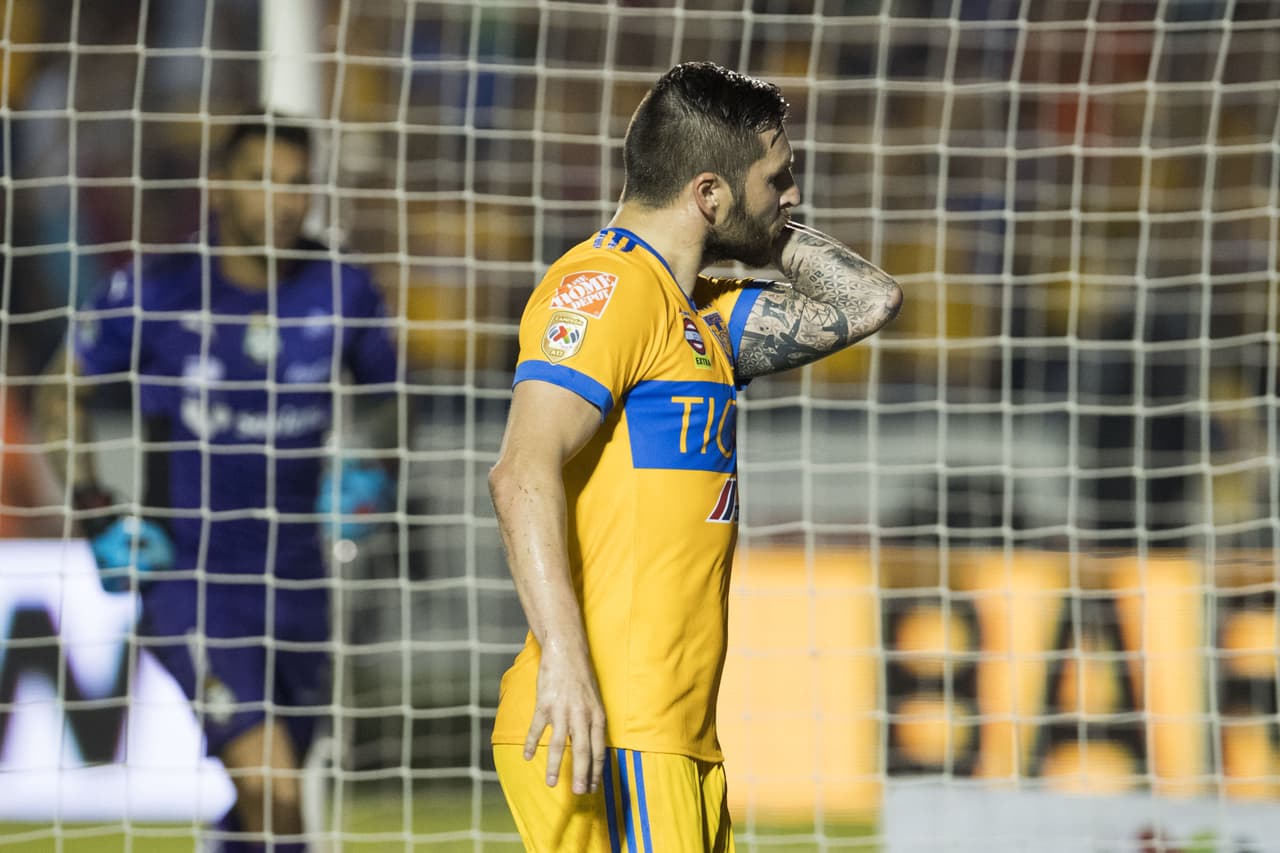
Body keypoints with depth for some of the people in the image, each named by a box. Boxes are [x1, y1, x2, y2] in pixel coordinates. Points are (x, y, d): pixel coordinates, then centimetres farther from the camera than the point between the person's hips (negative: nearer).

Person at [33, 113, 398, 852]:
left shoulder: (341, 290, 1)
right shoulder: (155, 289, -7)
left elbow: (392, 393, 19)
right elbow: (64, 393, 6)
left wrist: (373, 472, -1)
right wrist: (100, 516, -4)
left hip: (294, 582, 4)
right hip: (184, 576, -4)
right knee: (271, 791, -19)